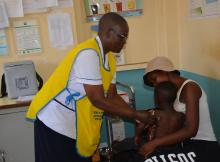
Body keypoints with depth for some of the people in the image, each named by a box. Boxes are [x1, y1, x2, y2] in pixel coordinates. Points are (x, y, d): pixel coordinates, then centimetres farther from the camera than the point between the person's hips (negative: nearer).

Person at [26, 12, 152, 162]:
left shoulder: (109, 58, 3)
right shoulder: (88, 53, -25)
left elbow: (112, 96, 6)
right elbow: (98, 100, -26)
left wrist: (137, 117, -4)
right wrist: (136, 115, -17)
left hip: (80, 125, 8)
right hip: (56, 123, -8)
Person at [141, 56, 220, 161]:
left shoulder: (189, 88, -17)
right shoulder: (177, 91, 10)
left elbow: (190, 130, -24)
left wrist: (154, 143, -26)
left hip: (204, 148, -7)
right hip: (190, 145, 7)